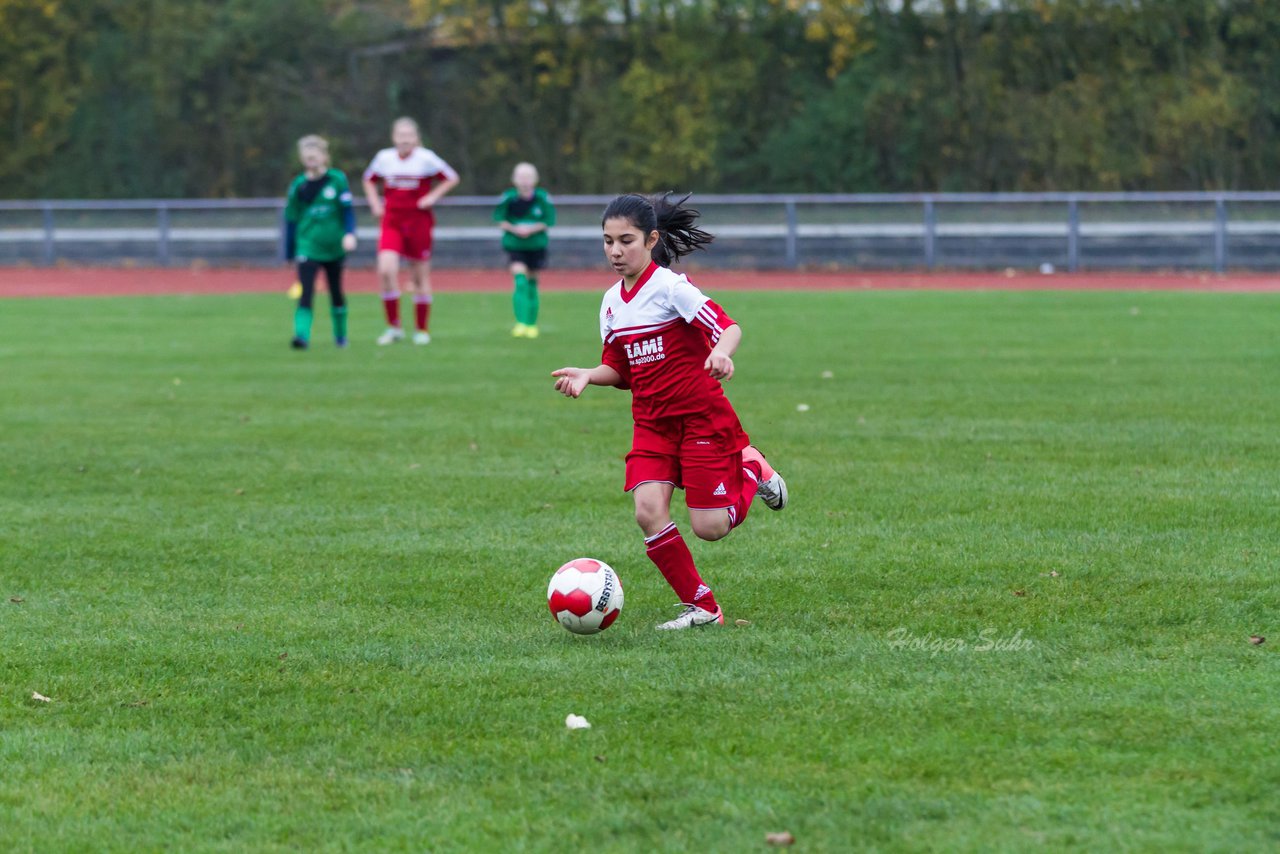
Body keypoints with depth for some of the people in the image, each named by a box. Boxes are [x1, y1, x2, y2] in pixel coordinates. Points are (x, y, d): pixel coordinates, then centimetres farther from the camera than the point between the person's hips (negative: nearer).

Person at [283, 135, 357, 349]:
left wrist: (349, 234, -22)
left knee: (336, 293, 15)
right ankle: (302, 335, -24)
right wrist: (289, 253, 9)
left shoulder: (337, 180, -3)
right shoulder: (298, 185, 0)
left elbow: (347, 210, -4)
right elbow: (291, 220, 6)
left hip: (333, 248, 1)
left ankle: (340, 334, 33)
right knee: (306, 294, -16)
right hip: (308, 248, -1)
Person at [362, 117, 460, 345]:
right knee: (386, 270, -18)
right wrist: (375, 204, 7)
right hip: (391, 222, 2)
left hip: (419, 222, -2)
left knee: (420, 276, 5)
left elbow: (452, 178, 3)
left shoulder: (426, 158, -5)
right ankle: (394, 327, -5)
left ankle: (422, 330, 19)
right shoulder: (384, 158, 4)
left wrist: (433, 196, -8)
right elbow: (369, 181, 21)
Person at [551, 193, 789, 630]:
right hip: (652, 422, 6)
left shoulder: (670, 287, -14)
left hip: (702, 417, -6)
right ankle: (701, 606, -1)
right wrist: (587, 376, -5)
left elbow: (728, 326, -25)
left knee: (709, 527, -7)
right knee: (648, 511, -15)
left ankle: (752, 469, 24)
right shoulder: (612, 302, 7)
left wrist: (721, 353, -47)